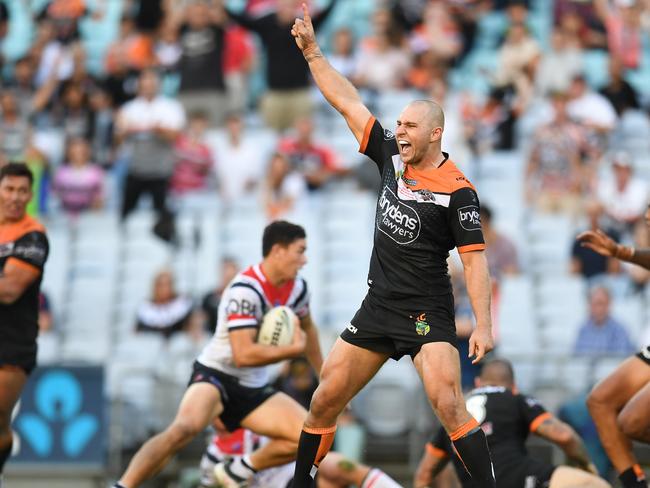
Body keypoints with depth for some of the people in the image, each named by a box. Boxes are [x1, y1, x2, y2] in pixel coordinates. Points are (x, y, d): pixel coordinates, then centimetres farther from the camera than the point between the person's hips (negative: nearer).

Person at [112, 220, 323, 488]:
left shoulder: (297, 288, 2)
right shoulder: (246, 290, -23)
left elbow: (307, 329, 25)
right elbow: (244, 354, -29)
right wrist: (294, 350, -19)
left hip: (254, 388, 8)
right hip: (216, 375, -8)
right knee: (184, 428, -37)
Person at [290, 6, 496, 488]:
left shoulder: (457, 190, -13)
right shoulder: (392, 156, 4)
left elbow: (475, 259, -14)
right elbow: (347, 102, 10)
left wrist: (484, 324, -21)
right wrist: (311, 50, 8)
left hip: (428, 314, -6)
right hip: (378, 306, 6)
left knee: (448, 404, -21)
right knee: (325, 399, 6)